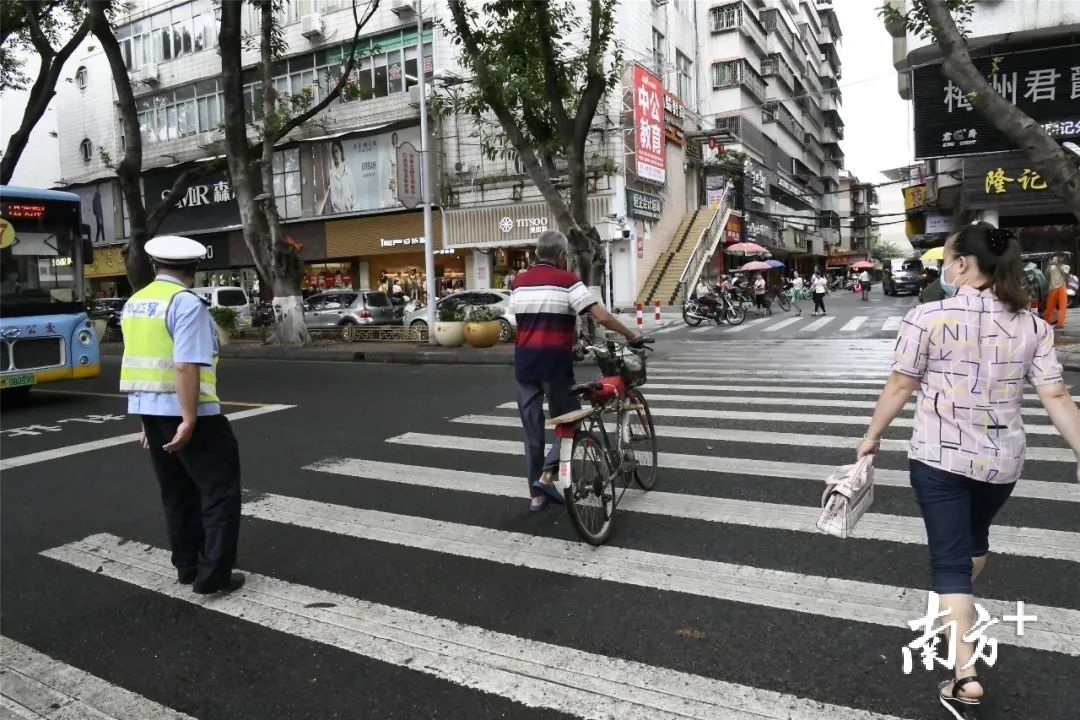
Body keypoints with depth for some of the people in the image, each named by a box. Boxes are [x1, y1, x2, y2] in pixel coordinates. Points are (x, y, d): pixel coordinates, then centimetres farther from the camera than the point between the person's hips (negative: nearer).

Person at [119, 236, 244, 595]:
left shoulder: (134, 304, 11)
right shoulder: (187, 303, -15)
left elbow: (145, 361, 15)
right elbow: (187, 366, -22)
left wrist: (148, 418, 21)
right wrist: (189, 420, -23)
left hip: (148, 409, 8)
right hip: (186, 412, -8)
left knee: (177, 492, 19)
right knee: (220, 492, 3)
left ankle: (187, 566, 29)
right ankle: (212, 574, 4)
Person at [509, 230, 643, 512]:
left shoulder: (519, 282, 10)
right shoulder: (567, 281, -6)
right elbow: (602, 317, -12)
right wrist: (631, 335, 1)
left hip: (524, 362, 5)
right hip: (555, 362, -5)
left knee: (532, 429, 10)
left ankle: (536, 494, 16)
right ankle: (547, 474, -3)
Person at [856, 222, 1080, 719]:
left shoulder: (928, 318, -14)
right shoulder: (1032, 325, -1)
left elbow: (900, 387, -10)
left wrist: (872, 436, 3)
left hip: (939, 456, -5)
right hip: (1002, 459, 5)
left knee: (950, 558, 1)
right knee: (975, 536, 28)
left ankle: (966, 677, -4)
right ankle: (960, 605, 53)